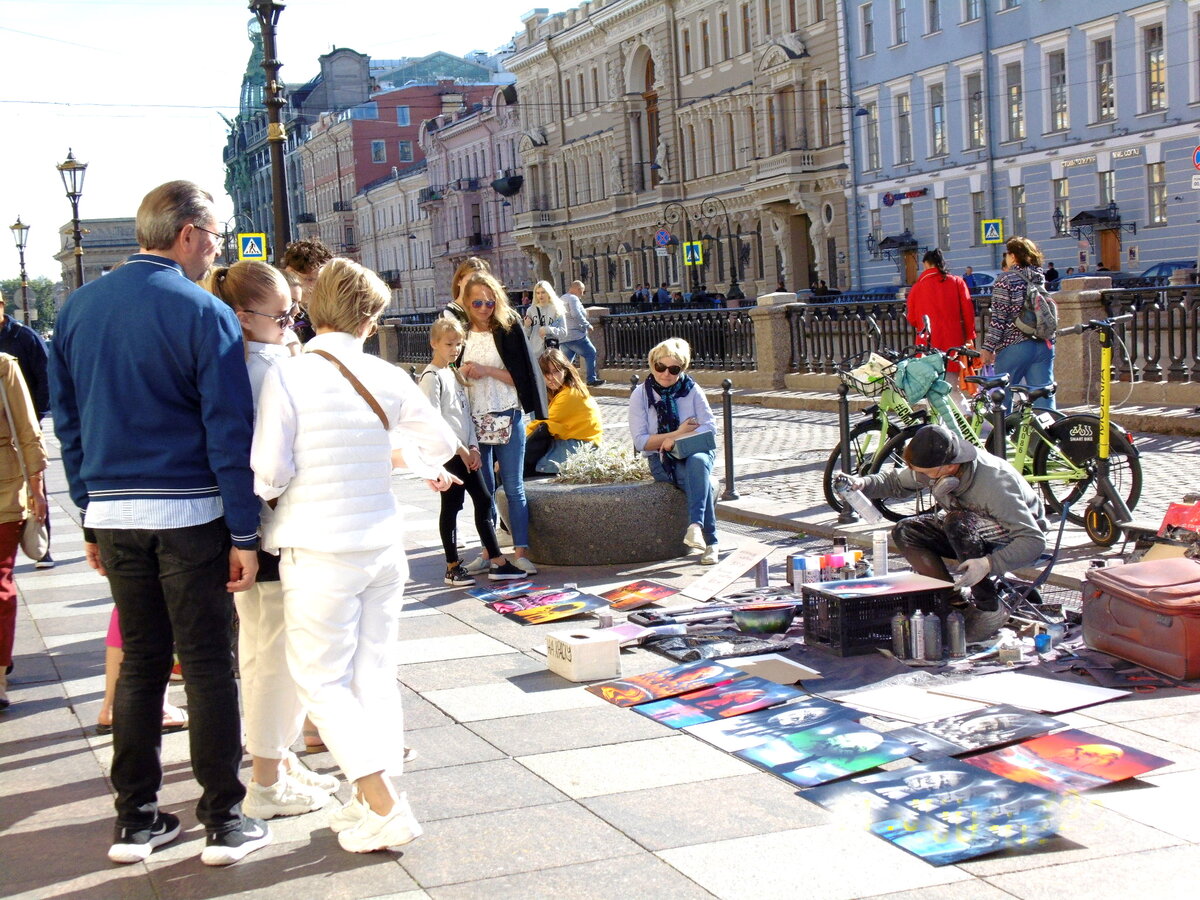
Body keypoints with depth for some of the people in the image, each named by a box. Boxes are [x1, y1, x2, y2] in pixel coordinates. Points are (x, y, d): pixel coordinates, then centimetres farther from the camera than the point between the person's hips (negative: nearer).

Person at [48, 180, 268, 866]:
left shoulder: (78, 308, 7)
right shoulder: (204, 314, -11)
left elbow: (68, 418, 11)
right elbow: (229, 431, -12)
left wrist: (91, 515, 17)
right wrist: (244, 535, -9)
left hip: (113, 514, 5)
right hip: (189, 513, -5)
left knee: (141, 661, 14)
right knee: (208, 665, 3)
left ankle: (137, 820, 19)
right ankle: (225, 822, 9)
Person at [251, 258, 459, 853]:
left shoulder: (287, 376, -13)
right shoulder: (387, 378, -1)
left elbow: (269, 474, -14)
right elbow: (441, 442, 11)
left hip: (320, 552, -4)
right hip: (383, 545, 5)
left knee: (323, 680, 5)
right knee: (374, 672, 14)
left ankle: (383, 806, -1)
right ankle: (373, 797, 20)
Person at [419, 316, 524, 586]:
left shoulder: (455, 374, 15)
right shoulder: (431, 377, -11)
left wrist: (473, 447, 5)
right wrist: (459, 448, -17)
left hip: (464, 451, 8)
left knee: (484, 500, 6)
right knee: (451, 507, -2)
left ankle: (497, 563, 9)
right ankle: (452, 568, 7)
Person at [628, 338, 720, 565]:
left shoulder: (692, 390, 5)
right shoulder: (641, 394, 0)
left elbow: (710, 426, -5)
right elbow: (641, 441, -5)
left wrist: (677, 439, -18)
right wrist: (679, 432, -11)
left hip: (696, 452, 2)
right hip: (662, 460, -2)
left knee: (697, 463, -37)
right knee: (702, 480, -33)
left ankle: (696, 526, -49)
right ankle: (711, 543, -36)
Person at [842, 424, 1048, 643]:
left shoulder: (994, 483, -35)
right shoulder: (935, 467, -16)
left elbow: (1035, 541, -37)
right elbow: (897, 482, 4)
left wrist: (988, 564, -51)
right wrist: (863, 484, -17)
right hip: (970, 534, 7)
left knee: (958, 523, -35)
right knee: (905, 532, -12)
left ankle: (990, 606, -22)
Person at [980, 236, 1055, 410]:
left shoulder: (1006, 280, -6)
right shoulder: (1040, 278, 13)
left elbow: (998, 318, -11)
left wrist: (987, 347, -8)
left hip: (1014, 346, -6)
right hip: (1045, 346, 6)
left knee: (1002, 398, 5)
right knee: (1045, 396, 4)